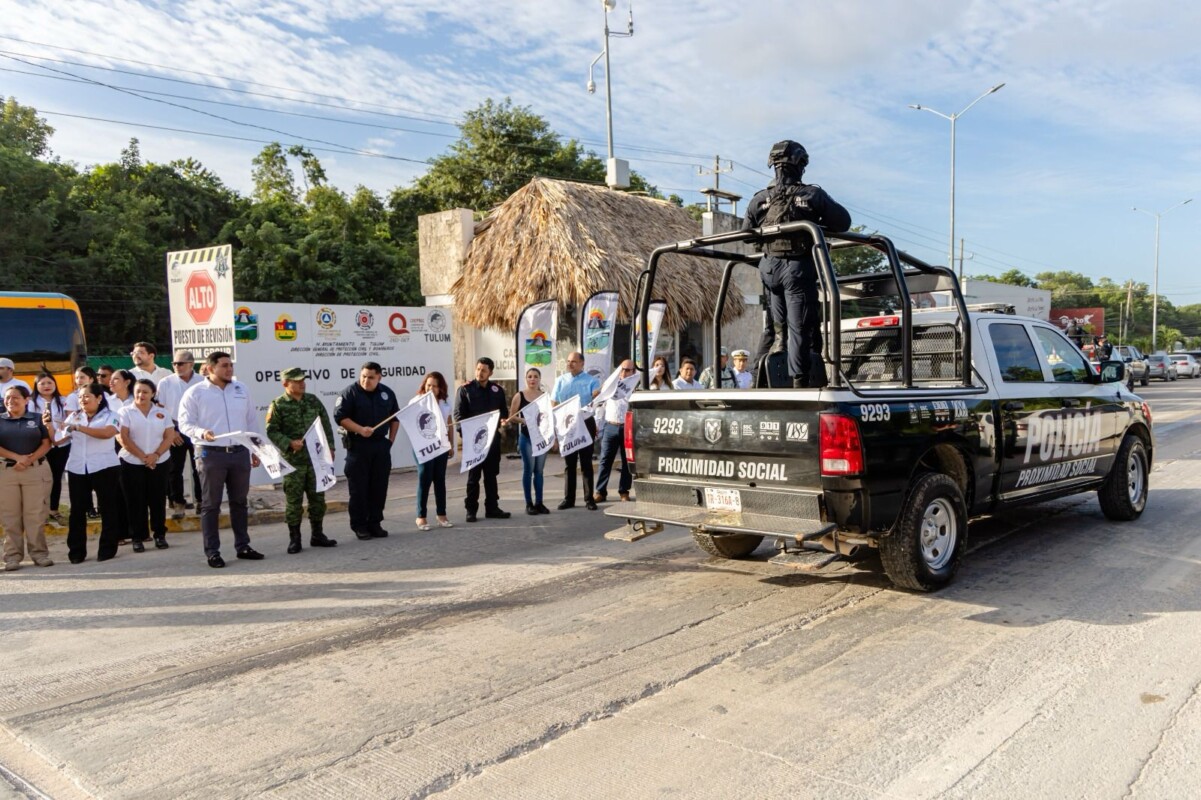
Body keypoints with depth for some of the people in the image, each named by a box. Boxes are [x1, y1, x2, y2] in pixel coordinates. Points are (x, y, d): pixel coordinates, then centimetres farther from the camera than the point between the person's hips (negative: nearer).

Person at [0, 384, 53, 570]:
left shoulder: (37, 419, 7)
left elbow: (46, 444, 1)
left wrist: (29, 460, -13)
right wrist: (17, 457, -14)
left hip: (36, 471, -1)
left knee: (35, 515, 0)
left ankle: (39, 553, 7)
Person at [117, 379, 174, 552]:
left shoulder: (162, 412, 7)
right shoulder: (125, 412, 1)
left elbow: (169, 436, 1)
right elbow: (124, 438, -7)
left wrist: (155, 455, -13)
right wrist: (142, 456, -14)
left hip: (159, 463, 1)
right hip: (132, 463, -1)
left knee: (158, 500, 5)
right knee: (136, 502, 2)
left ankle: (160, 535, 15)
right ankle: (138, 538, 9)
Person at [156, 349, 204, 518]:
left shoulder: (203, 382, 1)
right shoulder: (166, 383, 0)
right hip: (175, 431, 0)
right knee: (174, 469, 2)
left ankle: (201, 501, 16)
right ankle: (178, 503, 9)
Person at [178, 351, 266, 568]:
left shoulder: (241, 389, 11)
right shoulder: (195, 393, -3)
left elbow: (252, 421, 15)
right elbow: (185, 423, -5)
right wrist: (202, 433, -26)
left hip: (240, 452, 4)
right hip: (212, 454, -4)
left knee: (239, 501, 12)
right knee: (211, 504, 1)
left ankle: (242, 546, 22)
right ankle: (212, 552, 8)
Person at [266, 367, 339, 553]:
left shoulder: (313, 400, 9)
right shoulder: (278, 405, -5)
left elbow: (326, 425, 13)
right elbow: (272, 431, -7)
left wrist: (329, 447, 7)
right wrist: (289, 443, -19)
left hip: (316, 458, 5)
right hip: (293, 460, -5)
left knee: (318, 497, 10)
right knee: (293, 500, 1)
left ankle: (317, 535, 22)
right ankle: (294, 539, 10)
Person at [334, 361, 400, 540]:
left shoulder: (387, 393, 9)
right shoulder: (350, 392, -5)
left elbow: (395, 417, 18)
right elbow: (340, 416, -11)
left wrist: (391, 439, 10)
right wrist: (360, 430, -22)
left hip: (381, 445, 4)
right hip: (358, 446, -4)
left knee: (379, 487, 7)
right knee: (359, 488, -1)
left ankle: (375, 523, 16)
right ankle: (359, 525, 8)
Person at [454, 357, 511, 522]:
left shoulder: (497, 390, 9)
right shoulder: (465, 389, -1)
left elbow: (504, 412, 13)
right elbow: (458, 414, -6)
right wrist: (466, 432, -20)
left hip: (492, 438, 3)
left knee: (491, 475, 10)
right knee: (473, 476, 2)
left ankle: (492, 508, 18)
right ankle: (471, 510, 9)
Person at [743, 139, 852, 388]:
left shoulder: (760, 199, 4)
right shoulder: (813, 195, -2)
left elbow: (746, 234, 13)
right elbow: (843, 221, 2)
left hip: (769, 268, 3)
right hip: (800, 268, -2)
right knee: (800, 327, 2)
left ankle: (779, 337, 24)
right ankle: (800, 380, 3)